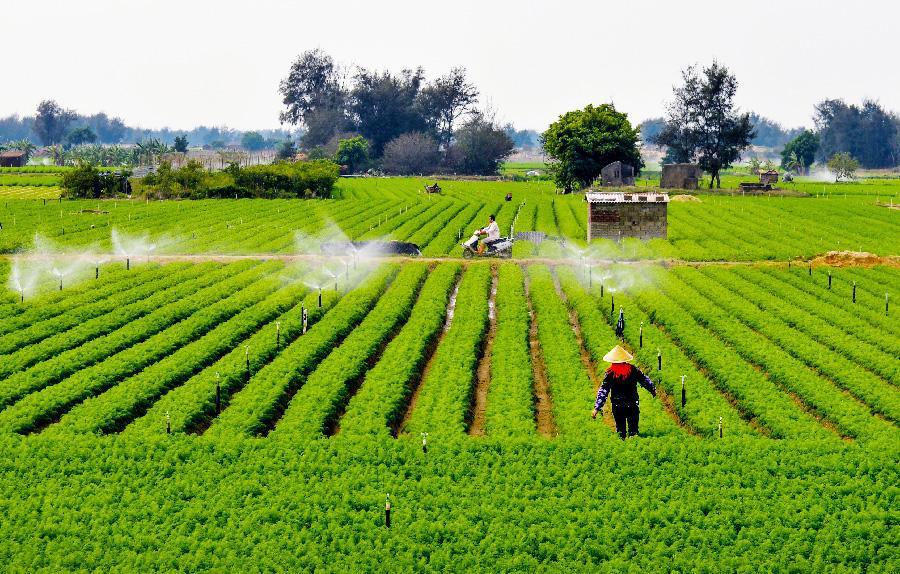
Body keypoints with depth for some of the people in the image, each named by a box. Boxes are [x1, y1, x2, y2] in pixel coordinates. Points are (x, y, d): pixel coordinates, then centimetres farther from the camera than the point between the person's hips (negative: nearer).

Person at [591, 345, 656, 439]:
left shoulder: (609, 374, -10)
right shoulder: (633, 370, -5)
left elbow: (603, 391, -11)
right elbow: (645, 380, 9)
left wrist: (597, 408, -9)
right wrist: (653, 390, 29)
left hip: (617, 407, -1)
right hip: (633, 406, 1)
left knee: (620, 430, 12)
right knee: (633, 429, 7)